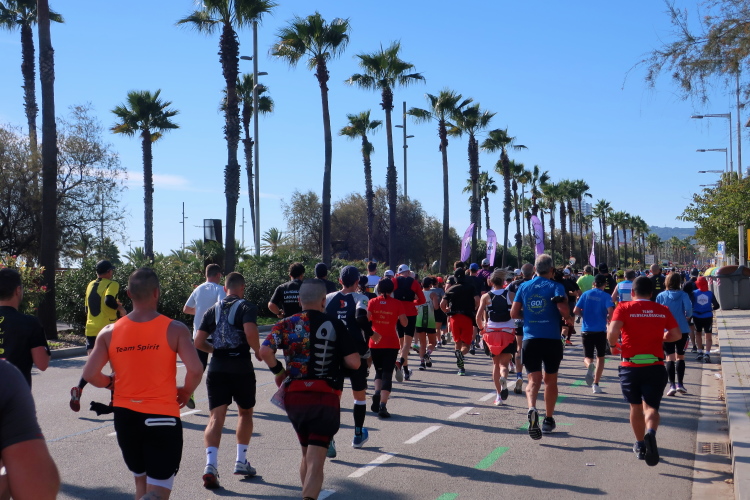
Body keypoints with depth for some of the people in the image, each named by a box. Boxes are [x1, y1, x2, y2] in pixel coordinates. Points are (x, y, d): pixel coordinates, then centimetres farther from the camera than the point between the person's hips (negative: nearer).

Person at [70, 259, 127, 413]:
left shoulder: (90, 285, 15)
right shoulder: (112, 284, -5)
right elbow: (109, 300, -25)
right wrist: (120, 308, -7)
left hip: (91, 330, 5)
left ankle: (78, 389, -25)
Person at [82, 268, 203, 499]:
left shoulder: (109, 332, -1)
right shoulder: (174, 329, -9)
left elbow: (90, 374, -6)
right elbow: (195, 371, -17)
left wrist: (112, 383, 14)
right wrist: (185, 393, 3)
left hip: (125, 416, 4)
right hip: (162, 418, -4)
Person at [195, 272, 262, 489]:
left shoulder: (212, 310, 12)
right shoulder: (247, 307, -2)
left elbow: (199, 342, 7)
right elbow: (250, 332, -19)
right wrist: (258, 352, -1)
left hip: (217, 369, 3)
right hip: (241, 367, -2)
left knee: (216, 417, -2)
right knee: (245, 412, 19)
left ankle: (211, 465, -21)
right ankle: (241, 461, 20)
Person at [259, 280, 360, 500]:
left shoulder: (287, 324, 3)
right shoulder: (335, 325, -1)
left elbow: (265, 351, -13)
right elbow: (354, 363, -6)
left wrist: (277, 371, 4)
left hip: (294, 395, 3)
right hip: (325, 398, -3)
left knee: (307, 455, 22)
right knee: (316, 461, -6)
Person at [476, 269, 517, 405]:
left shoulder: (486, 297, 2)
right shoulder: (510, 295, 2)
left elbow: (478, 316, -5)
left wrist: (482, 329, 10)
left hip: (491, 332, 1)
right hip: (508, 332, -1)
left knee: (495, 363, 13)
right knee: (504, 363, 2)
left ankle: (499, 395, 10)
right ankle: (503, 379, -32)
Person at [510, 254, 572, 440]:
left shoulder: (524, 287, 7)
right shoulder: (556, 287, -3)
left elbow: (514, 313, 5)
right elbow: (564, 310, -17)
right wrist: (569, 319, 4)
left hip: (530, 339, 1)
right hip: (552, 339, -1)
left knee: (533, 379, 0)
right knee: (550, 379, 15)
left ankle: (532, 409, -30)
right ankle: (548, 420, 23)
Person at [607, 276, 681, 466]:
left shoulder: (624, 308, -3)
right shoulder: (663, 310, 5)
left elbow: (612, 332, -18)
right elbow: (677, 334, 6)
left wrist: (614, 345, 2)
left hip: (630, 366, -1)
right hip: (655, 366, 1)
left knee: (635, 407, 17)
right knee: (651, 406, 3)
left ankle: (640, 445, 27)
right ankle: (651, 433, -28)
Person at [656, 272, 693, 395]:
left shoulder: (661, 296, -2)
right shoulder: (683, 295, -4)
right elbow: (689, 309, -17)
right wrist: (687, 316, 4)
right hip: (682, 329, 1)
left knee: (670, 357, 0)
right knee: (680, 356, 15)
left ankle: (672, 385, -9)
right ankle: (680, 384, 14)